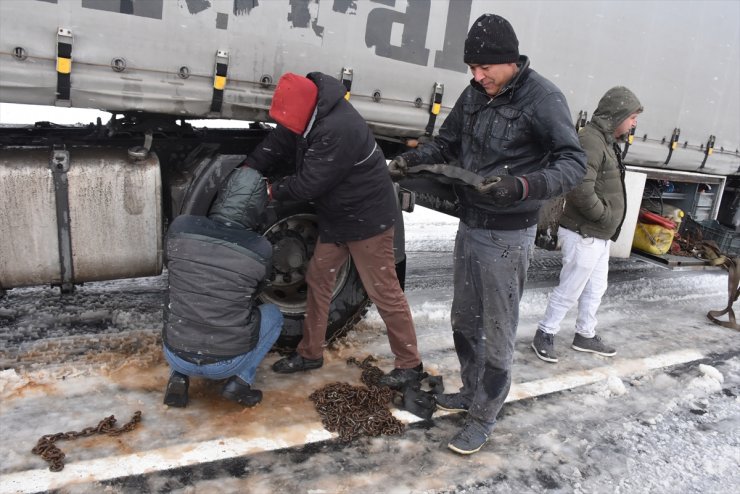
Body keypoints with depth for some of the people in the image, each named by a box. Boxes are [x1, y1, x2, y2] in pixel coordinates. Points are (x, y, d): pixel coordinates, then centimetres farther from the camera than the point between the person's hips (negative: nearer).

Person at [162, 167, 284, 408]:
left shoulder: (181, 227, -11)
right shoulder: (261, 249, -14)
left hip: (175, 356, 2)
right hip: (227, 362, -2)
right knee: (273, 314, 24)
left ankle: (179, 377, 17)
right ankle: (240, 381, 10)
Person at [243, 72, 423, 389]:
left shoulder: (338, 130, -31)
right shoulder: (310, 114, 0)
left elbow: (310, 184, -26)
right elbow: (278, 143, 7)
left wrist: (273, 191, -11)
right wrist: (249, 169, -6)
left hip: (367, 219, -10)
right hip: (336, 217, 10)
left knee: (384, 291, -2)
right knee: (318, 279, 13)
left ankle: (410, 364, 14)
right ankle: (310, 353, 27)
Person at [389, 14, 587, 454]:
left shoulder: (542, 98, -16)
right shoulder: (474, 94, 5)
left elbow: (574, 163, -21)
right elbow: (446, 142, 13)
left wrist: (524, 186, -39)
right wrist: (413, 159, -6)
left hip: (507, 236, -7)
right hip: (469, 226, 7)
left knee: (497, 333, 5)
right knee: (464, 321, 20)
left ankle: (484, 418, 23)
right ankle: (471, 391, 41)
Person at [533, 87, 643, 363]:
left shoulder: (606, 141, 13)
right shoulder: (590, 140, -20)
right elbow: (582, 190, -29)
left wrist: (608, 225, 8)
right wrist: (605, 216, -16)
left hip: (599, 235, 10)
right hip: (585, 235, -10)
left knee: (595, 289, 20)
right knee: (569, 291, 1)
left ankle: (586, 336, 35)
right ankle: (544, 335, 16)